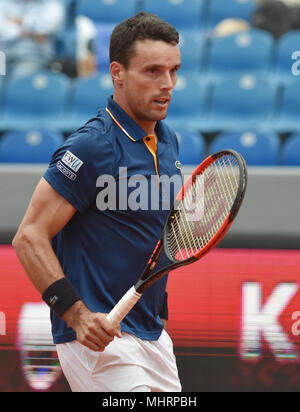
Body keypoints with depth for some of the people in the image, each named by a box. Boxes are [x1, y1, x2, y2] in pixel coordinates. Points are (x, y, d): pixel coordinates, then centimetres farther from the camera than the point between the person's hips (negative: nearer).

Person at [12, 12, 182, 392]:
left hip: (153, 335, 8)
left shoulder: (167, 141, 10)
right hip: (99, 335, -8)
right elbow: (29, 238, -18)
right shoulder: (91, 147, -16)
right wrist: (78, 314, -26)